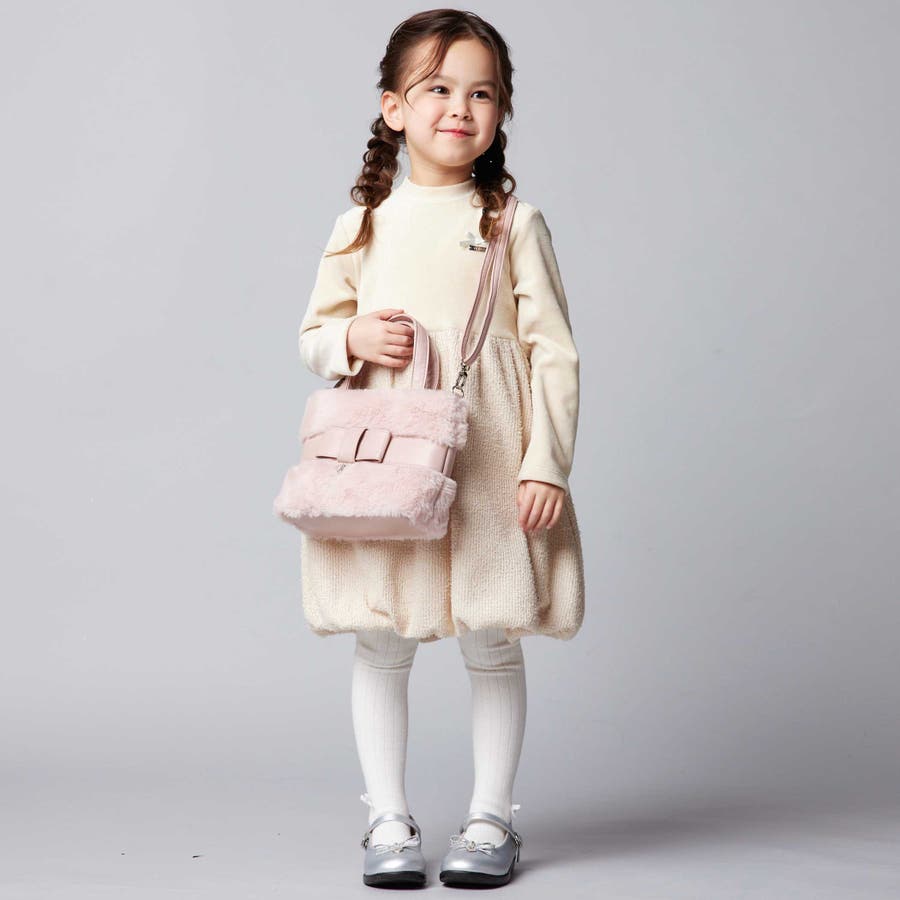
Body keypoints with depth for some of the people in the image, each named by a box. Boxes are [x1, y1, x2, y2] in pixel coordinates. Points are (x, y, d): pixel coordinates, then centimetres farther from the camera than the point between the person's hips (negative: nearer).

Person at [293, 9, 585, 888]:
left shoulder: (514, 222, 1)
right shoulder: (361, 224, 7)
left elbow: (553, 350, 0)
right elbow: (313, 332, 15)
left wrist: (546, 465, -7)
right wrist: (353, 338, -8)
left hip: (487, 469, -2)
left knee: (491, 643, 5)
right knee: (381, 644, 6)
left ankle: (490, 817, 19)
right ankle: (388, 819, 18)